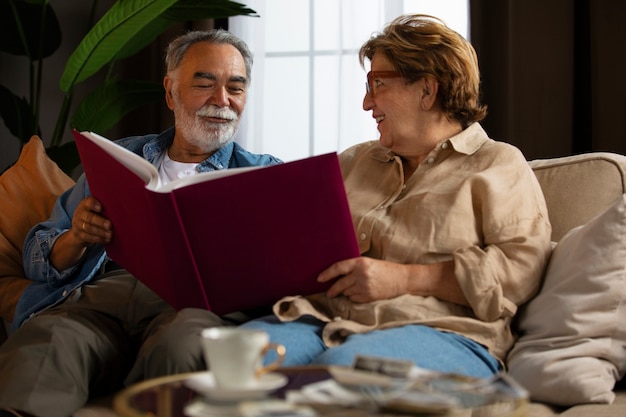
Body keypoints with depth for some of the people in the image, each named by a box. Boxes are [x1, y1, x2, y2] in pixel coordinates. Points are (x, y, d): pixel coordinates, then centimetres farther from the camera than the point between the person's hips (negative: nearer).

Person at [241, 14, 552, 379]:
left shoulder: (500, 164, 11)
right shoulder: (355, 161, 30)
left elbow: (522, 268, -5)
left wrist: (405, 278, -11)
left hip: (438, 331, -5)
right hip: (325, 318, 5)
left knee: (340, 367, -40)